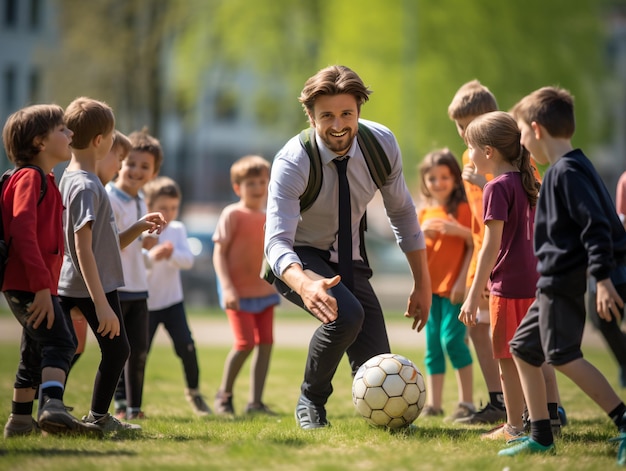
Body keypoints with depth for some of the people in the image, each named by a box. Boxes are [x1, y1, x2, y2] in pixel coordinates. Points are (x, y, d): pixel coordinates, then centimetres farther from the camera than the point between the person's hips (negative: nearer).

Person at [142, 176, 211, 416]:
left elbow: (188, 260, -8)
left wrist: (171, 254, -28)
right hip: (146, 303, -2)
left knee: (185, 346, -11)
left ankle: (194, 392, 9)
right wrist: (151, 256, -37)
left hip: (172, 301, 2)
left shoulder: (178, 229, 3)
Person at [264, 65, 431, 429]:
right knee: (346, 314, -35)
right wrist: (305, 285, -57)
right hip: (299, 261, -4)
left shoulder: (382, 144, -15)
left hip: (349, 261, 4)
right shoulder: (292, 163, -28)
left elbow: (402, 213, 0)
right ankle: (311, 401, -8)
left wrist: (423, 284, 0)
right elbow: (277, 240, -37)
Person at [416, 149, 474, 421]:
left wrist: (462, 281, -16)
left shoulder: (463, 209, -3)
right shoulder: (424, 213, 12)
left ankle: (467, 403, -9)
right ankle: (433, 404, 11)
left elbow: (473, 246, -8)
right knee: (432, 345, 7)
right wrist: (421, 233, -10)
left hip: (455, 287, -6)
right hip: (431, 287, 6)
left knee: (452, 339, -15)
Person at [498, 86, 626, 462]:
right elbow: (592, 225, 22)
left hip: (564, 281, -11)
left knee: (564, 356, -11)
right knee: (523, 348, 13)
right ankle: (541, 438, 16)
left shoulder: (567, 172, -15)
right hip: (554, 282, 11)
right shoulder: (568, 168, 16)